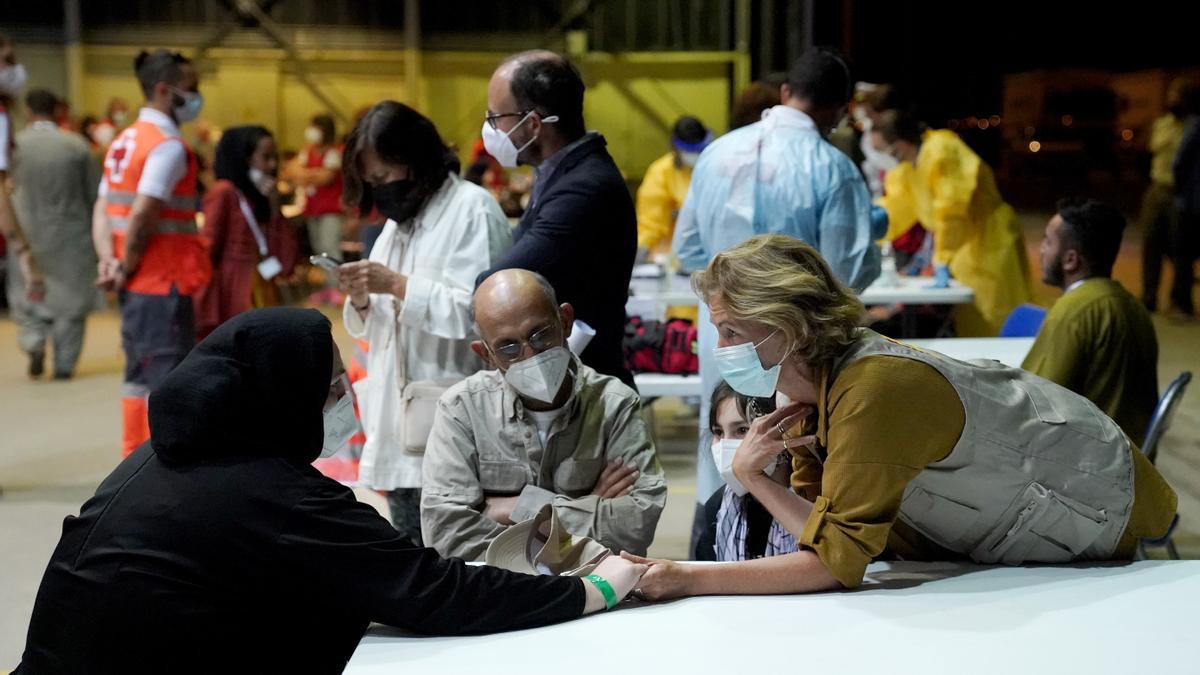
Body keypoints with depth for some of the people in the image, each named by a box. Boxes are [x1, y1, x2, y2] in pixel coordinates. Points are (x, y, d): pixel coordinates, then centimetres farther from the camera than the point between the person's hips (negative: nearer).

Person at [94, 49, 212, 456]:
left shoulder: (125, 141, 14)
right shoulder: (169, 146, -15)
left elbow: (102, 208, 8)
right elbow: (142, 216, -23)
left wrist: (109, 260, -3)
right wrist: (127, 267, -11)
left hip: (137, 283, 9)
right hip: (164, 283, -9)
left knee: (140, 373, 16)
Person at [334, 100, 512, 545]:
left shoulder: (472, 209, -8)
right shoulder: (400, 218, 19)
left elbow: (474, 311, -20)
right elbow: (371, 326, 22)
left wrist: (397, 285, -18)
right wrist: (362, 300, 1)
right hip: (397, 424, 9)